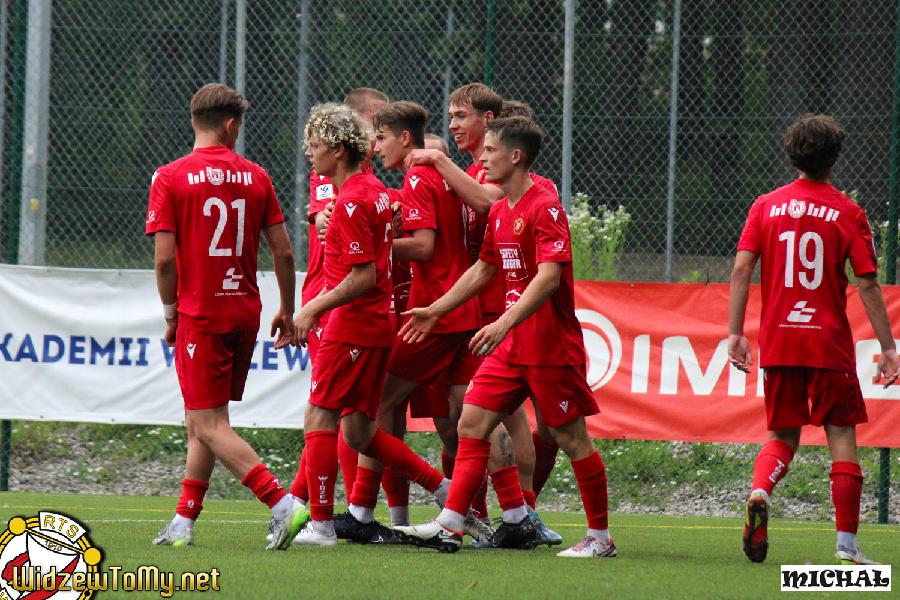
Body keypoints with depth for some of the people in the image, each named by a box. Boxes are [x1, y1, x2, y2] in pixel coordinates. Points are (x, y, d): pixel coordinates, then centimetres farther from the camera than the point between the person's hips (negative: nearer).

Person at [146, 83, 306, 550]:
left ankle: (282, 504, -19)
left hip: (200, 314, -5)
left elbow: (165, 259, -11)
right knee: (204, 420, 16)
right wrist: (286, 311, 16)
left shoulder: (171, 178, -7)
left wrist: (171, 315, 3)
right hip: (245, 311, 5)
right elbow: (283, 253, 3)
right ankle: (183, 522, 17)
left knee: (208, 425, -5)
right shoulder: (255, 178, 3)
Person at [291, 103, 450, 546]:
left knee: (320, 417, -5)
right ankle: (444, 488, 13)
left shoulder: (352, 202, -16)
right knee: (360, 433, 13)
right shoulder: (374, 190, 14)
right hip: (379, 323, 10)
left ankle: (320, 523, -5)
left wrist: (314, 308, -15)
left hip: (352, 324, -10)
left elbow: (364, 276, -21)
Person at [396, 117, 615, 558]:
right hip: (510, 346, 9)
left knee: (570, 439, 0)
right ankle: (449, 526, -1)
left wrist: (505, 323, -35)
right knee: (471, 424, 1)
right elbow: (482, 270, 26)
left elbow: (549, 277, -26)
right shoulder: (499, 211, 13)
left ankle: (600, 537, 10)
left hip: (550, 347, -9)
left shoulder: (545, 208, -15)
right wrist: (436, 310, 27)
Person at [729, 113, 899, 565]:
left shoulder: (766, 206, 4)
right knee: (841, 435, 4)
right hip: (830, 342, -3)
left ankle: (759, 493, -14)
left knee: (782, 435, 16)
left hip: (778, 342, 3)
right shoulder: (847, 212, -3)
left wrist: (735, 333, 1)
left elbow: (741, 269, -2)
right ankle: (847, 543, 0)